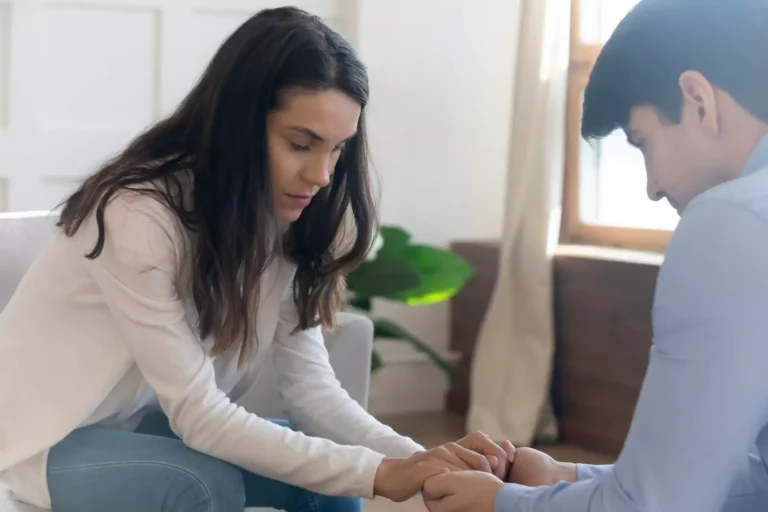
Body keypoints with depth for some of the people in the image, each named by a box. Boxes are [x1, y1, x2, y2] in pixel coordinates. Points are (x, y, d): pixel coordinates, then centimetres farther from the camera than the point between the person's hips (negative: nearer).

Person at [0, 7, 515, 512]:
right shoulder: (138, 216, -31)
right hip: (52, 436, -6)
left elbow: (311, 384, -13)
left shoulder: (282, 221, -8)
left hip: (151, 421, 7)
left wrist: (418, 459, -30)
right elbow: (197, 412, -31)